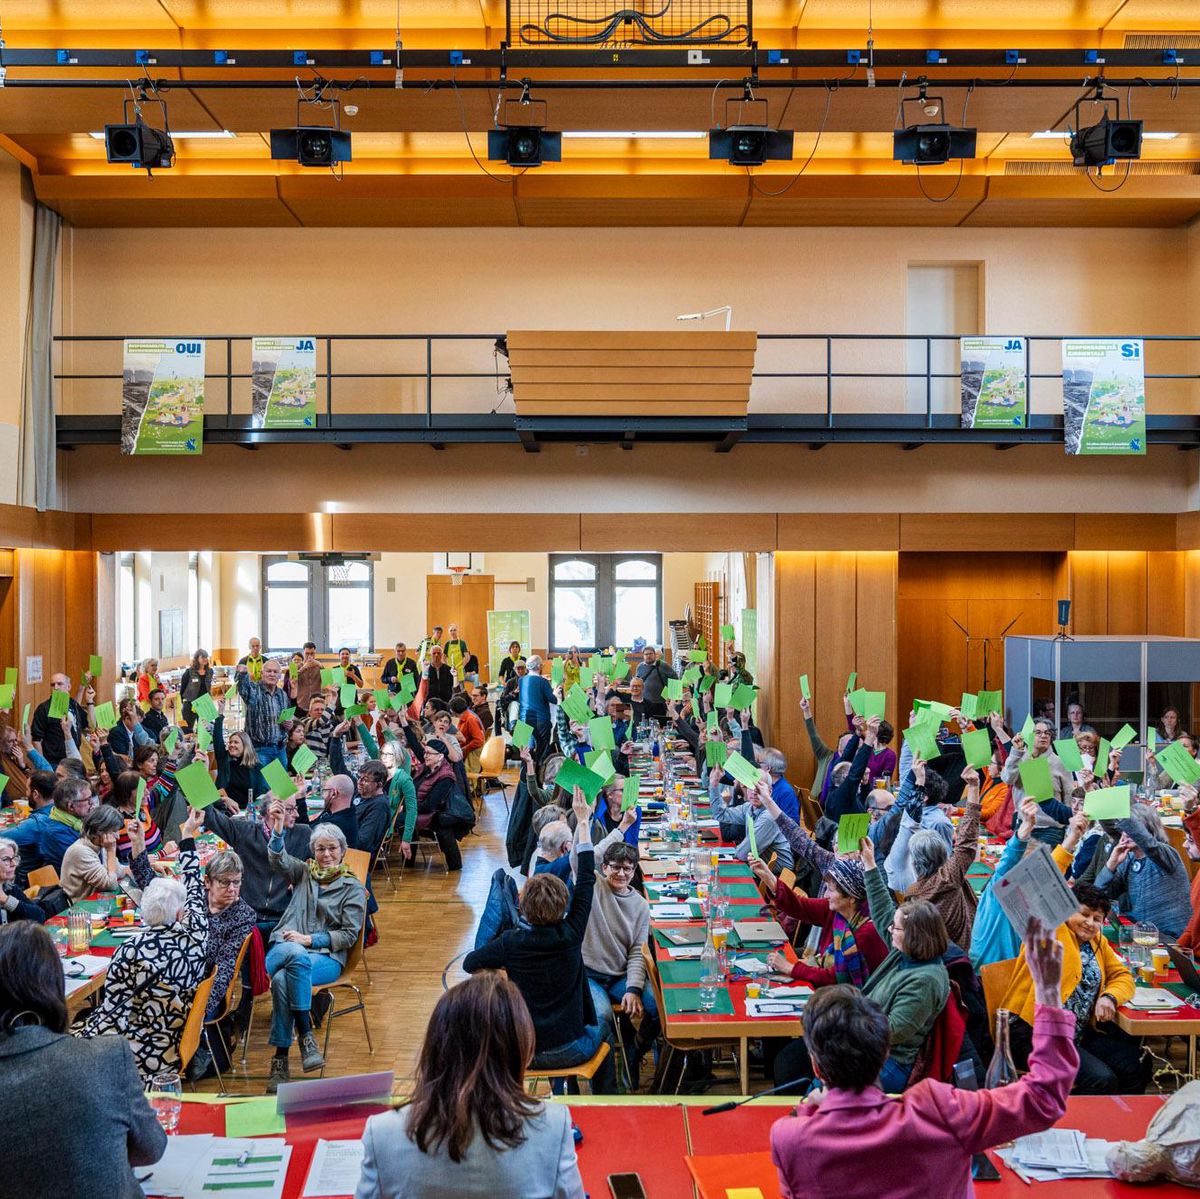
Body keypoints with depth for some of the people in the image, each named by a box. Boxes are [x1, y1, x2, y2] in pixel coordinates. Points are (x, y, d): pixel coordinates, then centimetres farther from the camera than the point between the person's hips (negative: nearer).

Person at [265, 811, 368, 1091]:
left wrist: (310, 939, -10)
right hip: (285, 947, 2)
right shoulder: (304, 872, 19)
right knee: (295, 954, -36)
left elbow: (349, 935, 2)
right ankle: (306, 1036, -35)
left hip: (327, 956, -2)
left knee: (283, 979, -33)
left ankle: (280, 1060, -29)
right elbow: (279, 860, -3)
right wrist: (277, 831, -22)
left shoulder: (353, 888, 10)